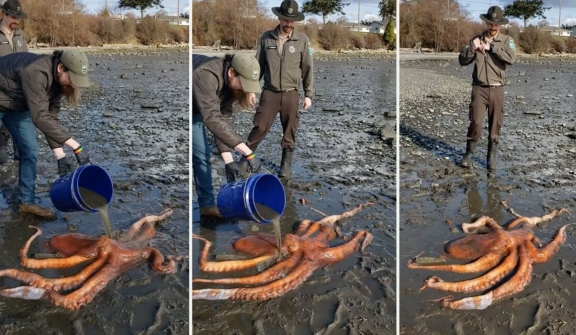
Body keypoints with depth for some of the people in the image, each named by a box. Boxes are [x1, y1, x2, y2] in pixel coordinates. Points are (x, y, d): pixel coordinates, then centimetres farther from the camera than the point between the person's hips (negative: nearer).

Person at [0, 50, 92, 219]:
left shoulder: (57, 79, -14)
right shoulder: (35, 72, -40)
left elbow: (51, 117, -9)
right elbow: (40, 117, -44)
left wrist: (60, 154, -14)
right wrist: (76, 146, -45)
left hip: (18, 105, 8)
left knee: (30, 150, 4)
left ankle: (27, 201, 15)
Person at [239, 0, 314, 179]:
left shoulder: (302, 40, -2)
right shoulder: (266, 37, 1)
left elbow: (308, 68, 2)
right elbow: (258, 65, 7)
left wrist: (308, 94, 0)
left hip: (291, 94, 0)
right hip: (269, 92, 0)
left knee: (289, 131, 7)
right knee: (260, 127, -1)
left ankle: (286, 164, 19)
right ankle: (245, 158, 14)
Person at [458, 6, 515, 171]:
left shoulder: (507, 40, 0)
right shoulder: (476, 39, 5)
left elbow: (511, 59, -18)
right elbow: (462, 61, 3)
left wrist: (491, 47, -19)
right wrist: (471, 49, -16)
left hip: (497, 89, 0)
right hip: (479, 88, 0)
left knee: (495, 125, 5)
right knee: (476, 122, -8)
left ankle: (491, 156, 17)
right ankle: (469, 153, 7)